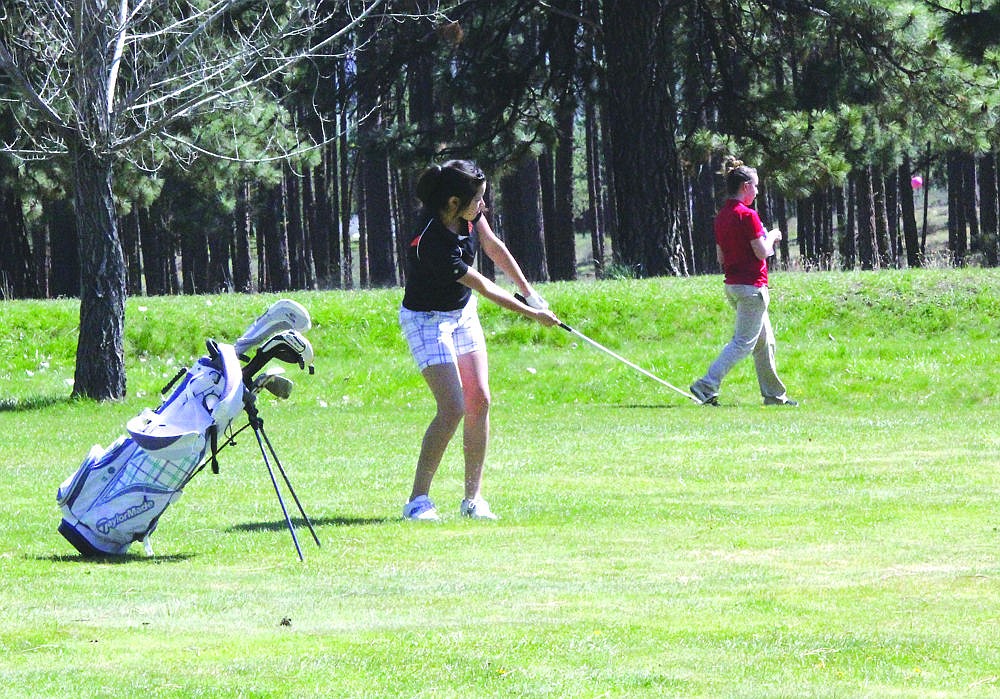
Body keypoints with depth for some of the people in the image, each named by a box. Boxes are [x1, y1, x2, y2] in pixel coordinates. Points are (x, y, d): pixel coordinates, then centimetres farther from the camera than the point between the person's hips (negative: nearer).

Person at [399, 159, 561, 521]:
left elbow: (493, 247, 8)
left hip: (463, 314, 8)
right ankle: (417, 500, -10)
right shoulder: (431, 242, -33)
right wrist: (532, 314, -14)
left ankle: (473, 498, 8)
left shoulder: (469, 215, -12)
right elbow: (483, 286, -23)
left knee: (480, 401, 1)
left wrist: (529, 292, 11)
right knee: (453, 408, -17)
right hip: (427, 319, -8)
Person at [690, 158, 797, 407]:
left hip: (732, 284, 9)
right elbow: (762, 253, -18)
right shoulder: (747, 215, -16)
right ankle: (706, 385, -15)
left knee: (764, 340, 17)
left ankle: (774, 394, 21)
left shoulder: (722, 216, 10)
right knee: (743, 342, -7)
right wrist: (772, 236, 3)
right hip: (751, 286, -9)